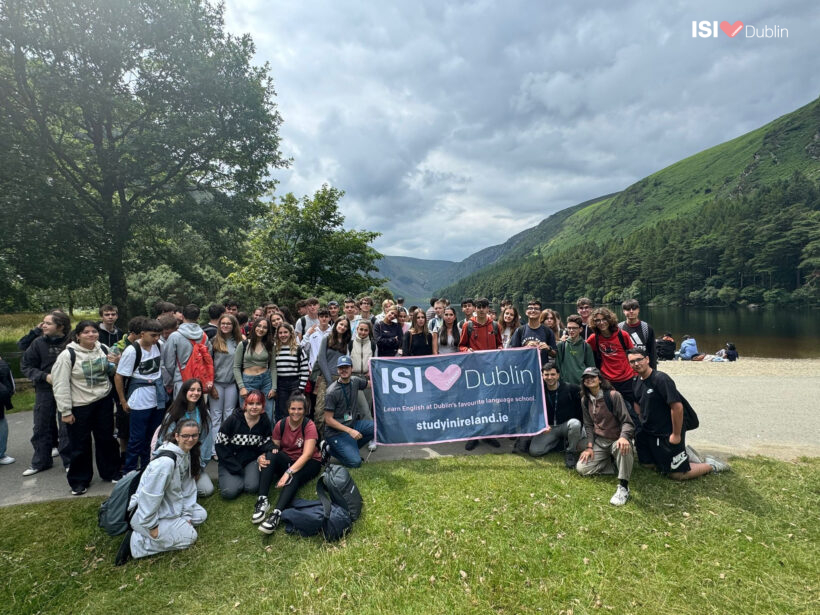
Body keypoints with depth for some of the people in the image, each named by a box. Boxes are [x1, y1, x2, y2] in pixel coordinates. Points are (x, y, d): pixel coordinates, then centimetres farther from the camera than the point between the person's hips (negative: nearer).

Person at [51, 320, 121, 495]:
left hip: (103, 402, 4)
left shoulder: (103, 349, 2)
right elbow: (60, 385, -13)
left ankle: (111, 472, 31)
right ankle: (79, 480, 24)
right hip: (80, 406, -4)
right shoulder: (68, 355, -14)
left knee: (106, 439, 15)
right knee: (79, 444, 7)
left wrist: (116, 364, -4)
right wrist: (65, 411, -13)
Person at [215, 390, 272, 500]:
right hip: (230, 462, -1)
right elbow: (220, 444, -11)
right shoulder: (233, 419, -13)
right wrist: (235, 468, -15)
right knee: (230, 492, -21)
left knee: (252, 487, -24)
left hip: (251, 461, 1)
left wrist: (271, 450, -21)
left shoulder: (265, 422, -3)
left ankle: (250, 475, 10)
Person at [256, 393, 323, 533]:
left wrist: (289, 472, -38)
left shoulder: (309, 426, -16)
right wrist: (262, 457, -28)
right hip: (287, 461, 4)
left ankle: (277, 513, -48)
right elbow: (274, 448, -4)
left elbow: (307, 454, -26)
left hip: (309, 463, -3)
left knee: (294, 476, -36)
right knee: (270, 455, -26)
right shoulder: (280, 425, -4)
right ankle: (262, 500, -32)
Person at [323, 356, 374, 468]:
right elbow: (328, 420, -16)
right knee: (355, 462, -18)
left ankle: (351, 448, 4)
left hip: (352, 424, 7)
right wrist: (350, 431, -21)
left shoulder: (355, 381, 0)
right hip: (336, 432, -7)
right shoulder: (332, 392, -18)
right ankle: (332, 449, 7)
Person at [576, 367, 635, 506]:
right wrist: (589, 446, -2)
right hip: (599, 442, 6)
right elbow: (588, 425, 9)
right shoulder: (585, 400, 4)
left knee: (623, 448, -42)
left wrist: (623, 437, -37)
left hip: (616, 439, -5)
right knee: (581, 468, -9)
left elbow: (627, 421, -17)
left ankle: (623, 487, -27)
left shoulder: (613, 395, -14)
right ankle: (609, 461, 14)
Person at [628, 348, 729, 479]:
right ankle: (682, 453, 31)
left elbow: (677, 406, -25)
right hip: (648, 433, 8)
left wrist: (676, 435, -20)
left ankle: (711, 465, 21)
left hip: (667, 434, -8)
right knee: (646, 463, 17)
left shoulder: (661, 379, -23)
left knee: (677, 474, -2)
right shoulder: (636, 382, 2)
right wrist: (642, 426, 11)